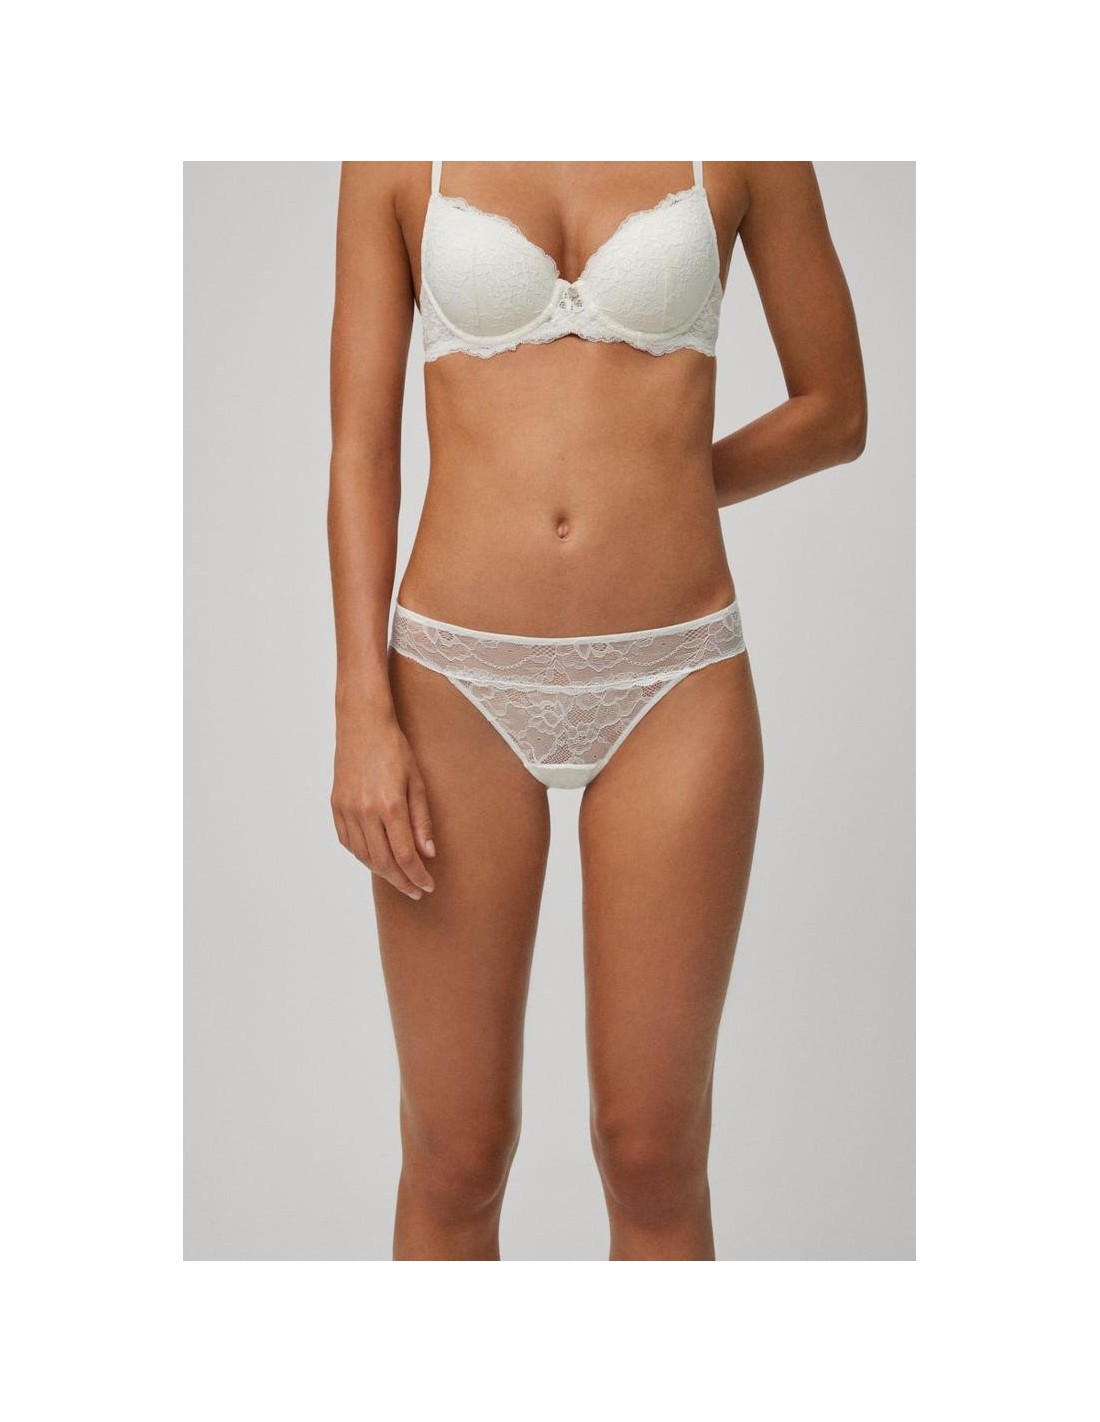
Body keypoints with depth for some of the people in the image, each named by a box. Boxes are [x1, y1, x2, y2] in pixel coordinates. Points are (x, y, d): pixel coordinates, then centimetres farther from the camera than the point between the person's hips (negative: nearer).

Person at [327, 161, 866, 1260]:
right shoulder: (400, 156, 5)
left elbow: (837, 412, 10)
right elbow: (361, 447, 1)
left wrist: (656, 492, 11)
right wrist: (362, 713, -6)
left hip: (672, 687, 0)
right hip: (459, 684, 0)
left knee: (653, 1154, 8)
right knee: (455, 1153, 9)